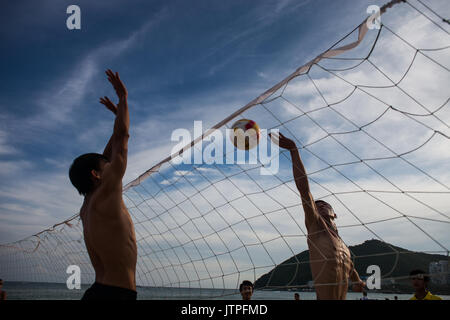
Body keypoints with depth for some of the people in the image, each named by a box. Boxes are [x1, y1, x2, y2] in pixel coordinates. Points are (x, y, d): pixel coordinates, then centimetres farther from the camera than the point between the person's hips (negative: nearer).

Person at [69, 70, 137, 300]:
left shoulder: (87, 208, 16)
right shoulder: (105, 196, -7)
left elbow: (107, 158, 27)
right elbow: (122, 138, -2)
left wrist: (119, 116, 34)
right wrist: (124, 97, 9)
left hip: (98, 291, 10)